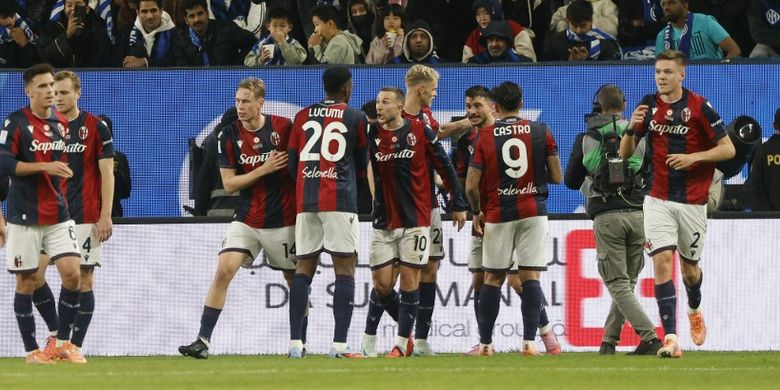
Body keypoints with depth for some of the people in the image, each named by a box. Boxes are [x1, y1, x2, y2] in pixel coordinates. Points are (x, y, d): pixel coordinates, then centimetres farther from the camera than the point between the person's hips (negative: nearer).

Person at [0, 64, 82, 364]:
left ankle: (62, 341, 4)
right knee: (26, 281, 2)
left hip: (57, 214, 4)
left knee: (72, 272, -8)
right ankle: (31, 350, 9)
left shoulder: (61, 123, 10)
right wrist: (46, 167, -22)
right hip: (25, 216, -4)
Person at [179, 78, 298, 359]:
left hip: (283, 220, -1)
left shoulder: (284, 127, -7)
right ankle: (203, 341, -14)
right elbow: (229, 183, -4)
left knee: (295, 280, 8)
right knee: (224, 271, -14)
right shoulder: (229, 135, -3)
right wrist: (264, 169, -16)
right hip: (246, 220, 1)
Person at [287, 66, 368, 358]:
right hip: (340, 201, -4)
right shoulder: (355, 118, 2)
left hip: (305, 202, 4)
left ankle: (295, 343, 0)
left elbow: (292, 164, 13)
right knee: (345, 268, -3)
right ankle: (339, 344, -12)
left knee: (304, 268, 7)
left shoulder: (302, 117, 11)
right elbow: (362, 166, 11)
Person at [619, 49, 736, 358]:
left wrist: (693, 157, -19)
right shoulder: (648, 105, 3)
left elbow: (728, 149, -6)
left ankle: (695, 310, 46)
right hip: (658, 199, 2)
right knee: (662, 261, -14)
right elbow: (624, 153, 7)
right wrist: (632, 128, -13)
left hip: (692, 201, -2)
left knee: (689, 266, 12)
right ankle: (670, 337, -18)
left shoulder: (699, 107, -8)